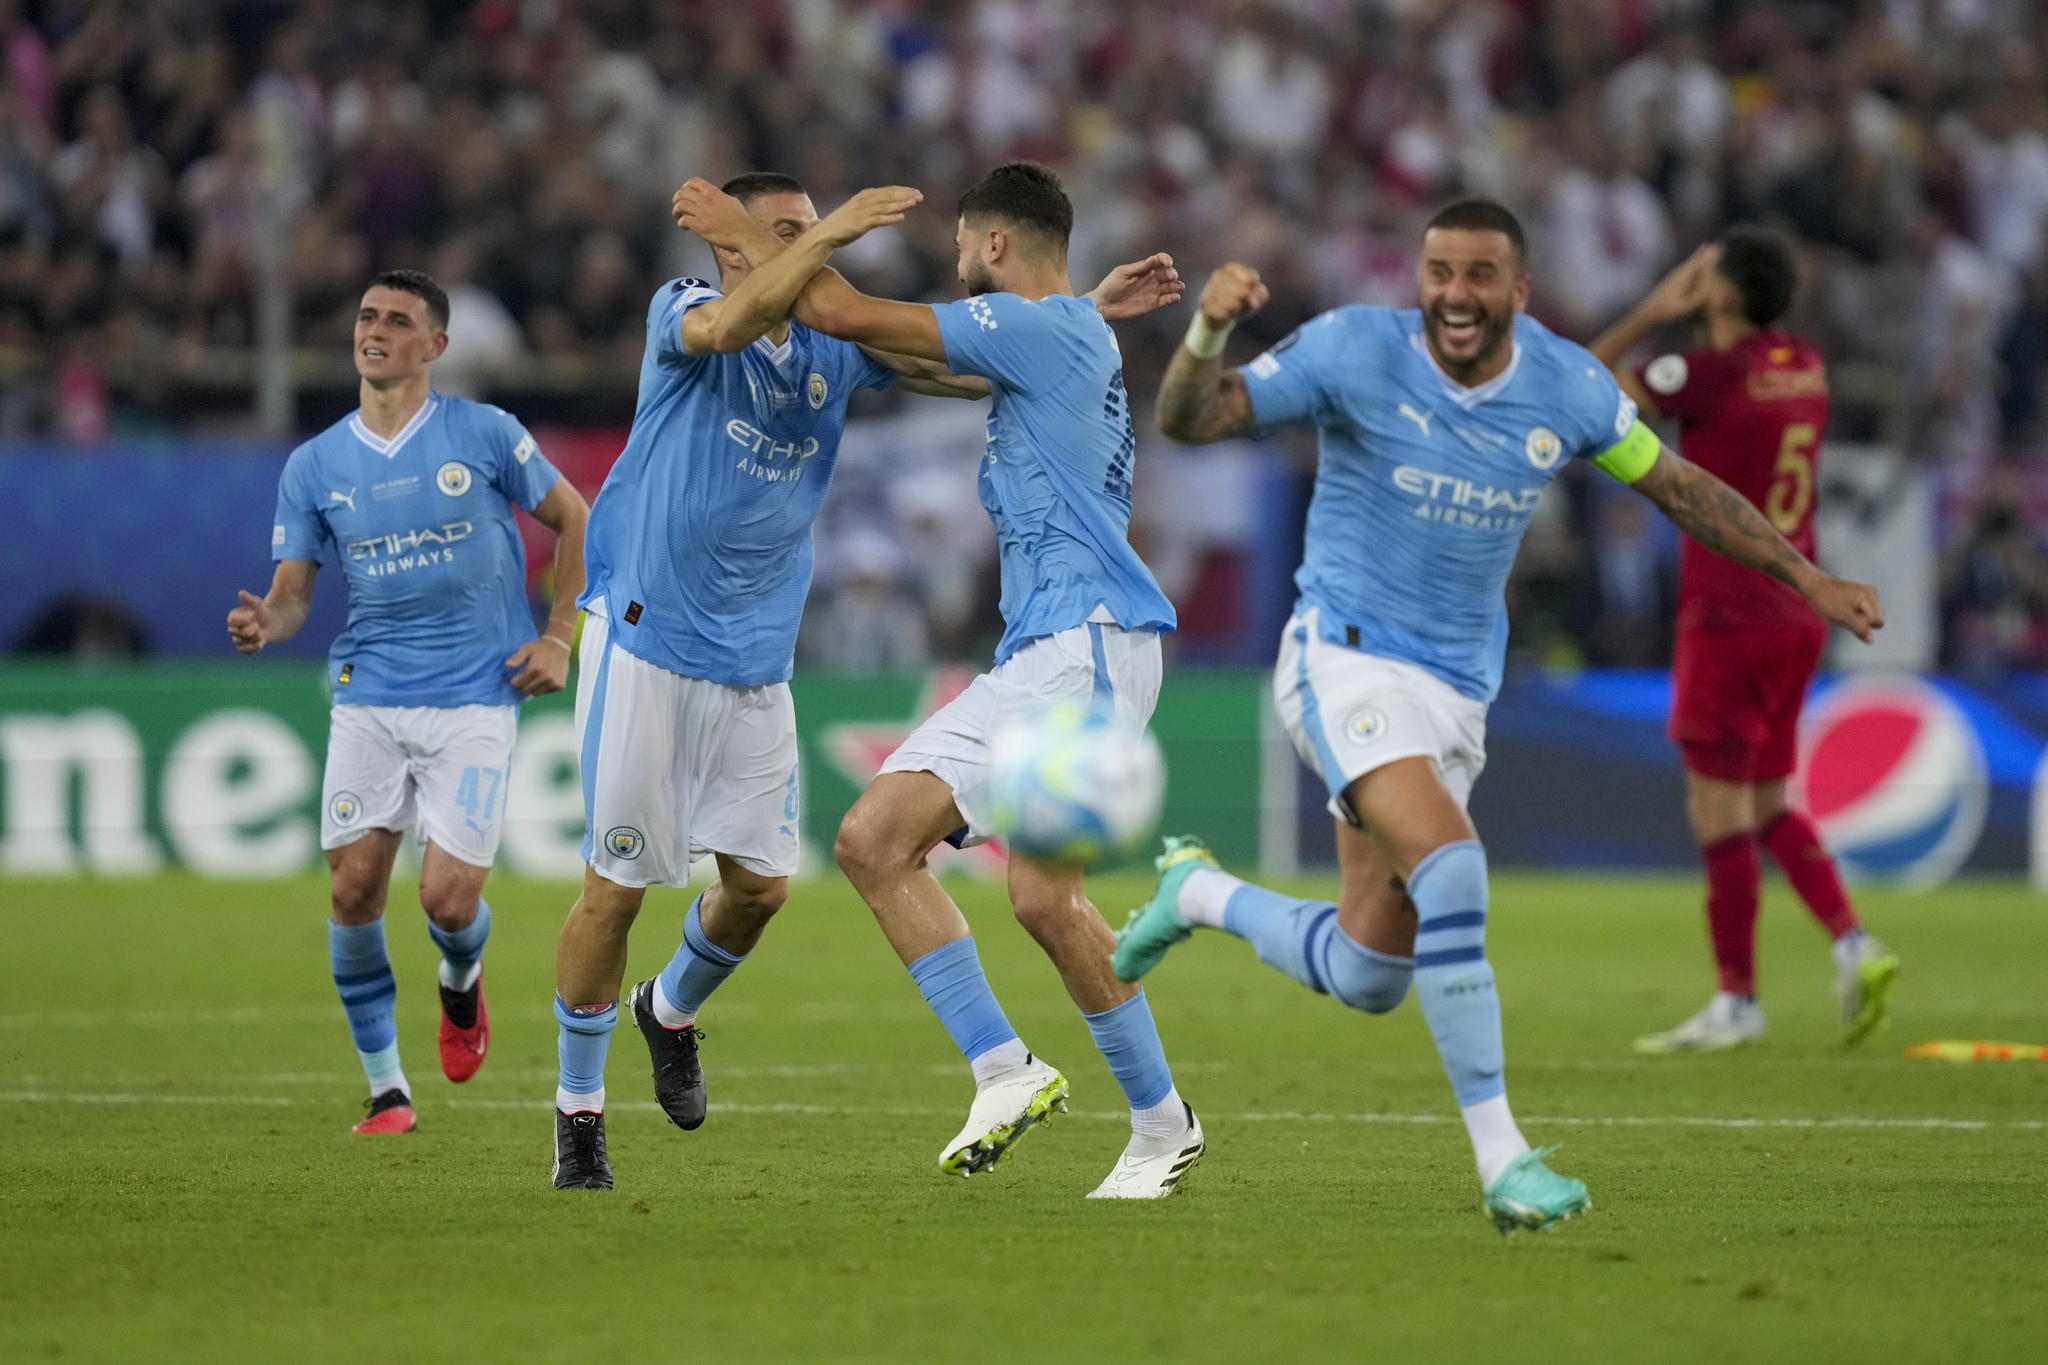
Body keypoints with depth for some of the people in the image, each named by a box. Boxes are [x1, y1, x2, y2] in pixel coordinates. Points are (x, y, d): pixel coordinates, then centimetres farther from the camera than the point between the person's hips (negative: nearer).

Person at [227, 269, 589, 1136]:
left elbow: (572, 519, 9)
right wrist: (265, 624, -19)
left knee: (448, 899, -11)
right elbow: (292, 590, 5)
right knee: (353, 891, -6)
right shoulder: (313, 465, 5)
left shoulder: (484, 434, -2)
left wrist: (557, 637, 1)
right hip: (367, 698, 3)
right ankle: (387, 1090, 8)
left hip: (475, 699, -3)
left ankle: (462, 980, 28)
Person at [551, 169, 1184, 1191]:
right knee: (616, 884, -4)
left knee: (760, 881, 5)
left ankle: (671, 1011, 36)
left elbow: (979, 369, 13)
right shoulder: (680, 313, -8)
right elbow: (727, 326, -32)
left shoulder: (833, 350, 9)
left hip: (756, 662, 6)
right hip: (646, 642, -6)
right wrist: (831, 234, -37)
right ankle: (578, 1108, 9)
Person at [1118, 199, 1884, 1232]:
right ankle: (1500, 1157, -25)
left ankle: (1199, 893, 36)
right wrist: (1208, 330, -33)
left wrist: (1808, 579, 10)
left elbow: (1678, 485, 13)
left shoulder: (1565, 387, 0)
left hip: (1457, 690, 5)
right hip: (1348, 658, -5)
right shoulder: (1357, 350, -11)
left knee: (1367, 980, 6)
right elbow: (1187, 421, -12)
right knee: (1450, 864, -30)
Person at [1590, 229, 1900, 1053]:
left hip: (1729, 620, -8)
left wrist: (1652, 312, -1)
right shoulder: (1805, 368, 7)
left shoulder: (1705, 374, -16)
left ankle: (1737, 1004, -1)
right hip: (1796, 619, 8)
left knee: (1720, 812, -2)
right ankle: (1853, 947, 2)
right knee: (1767, 807, 17)